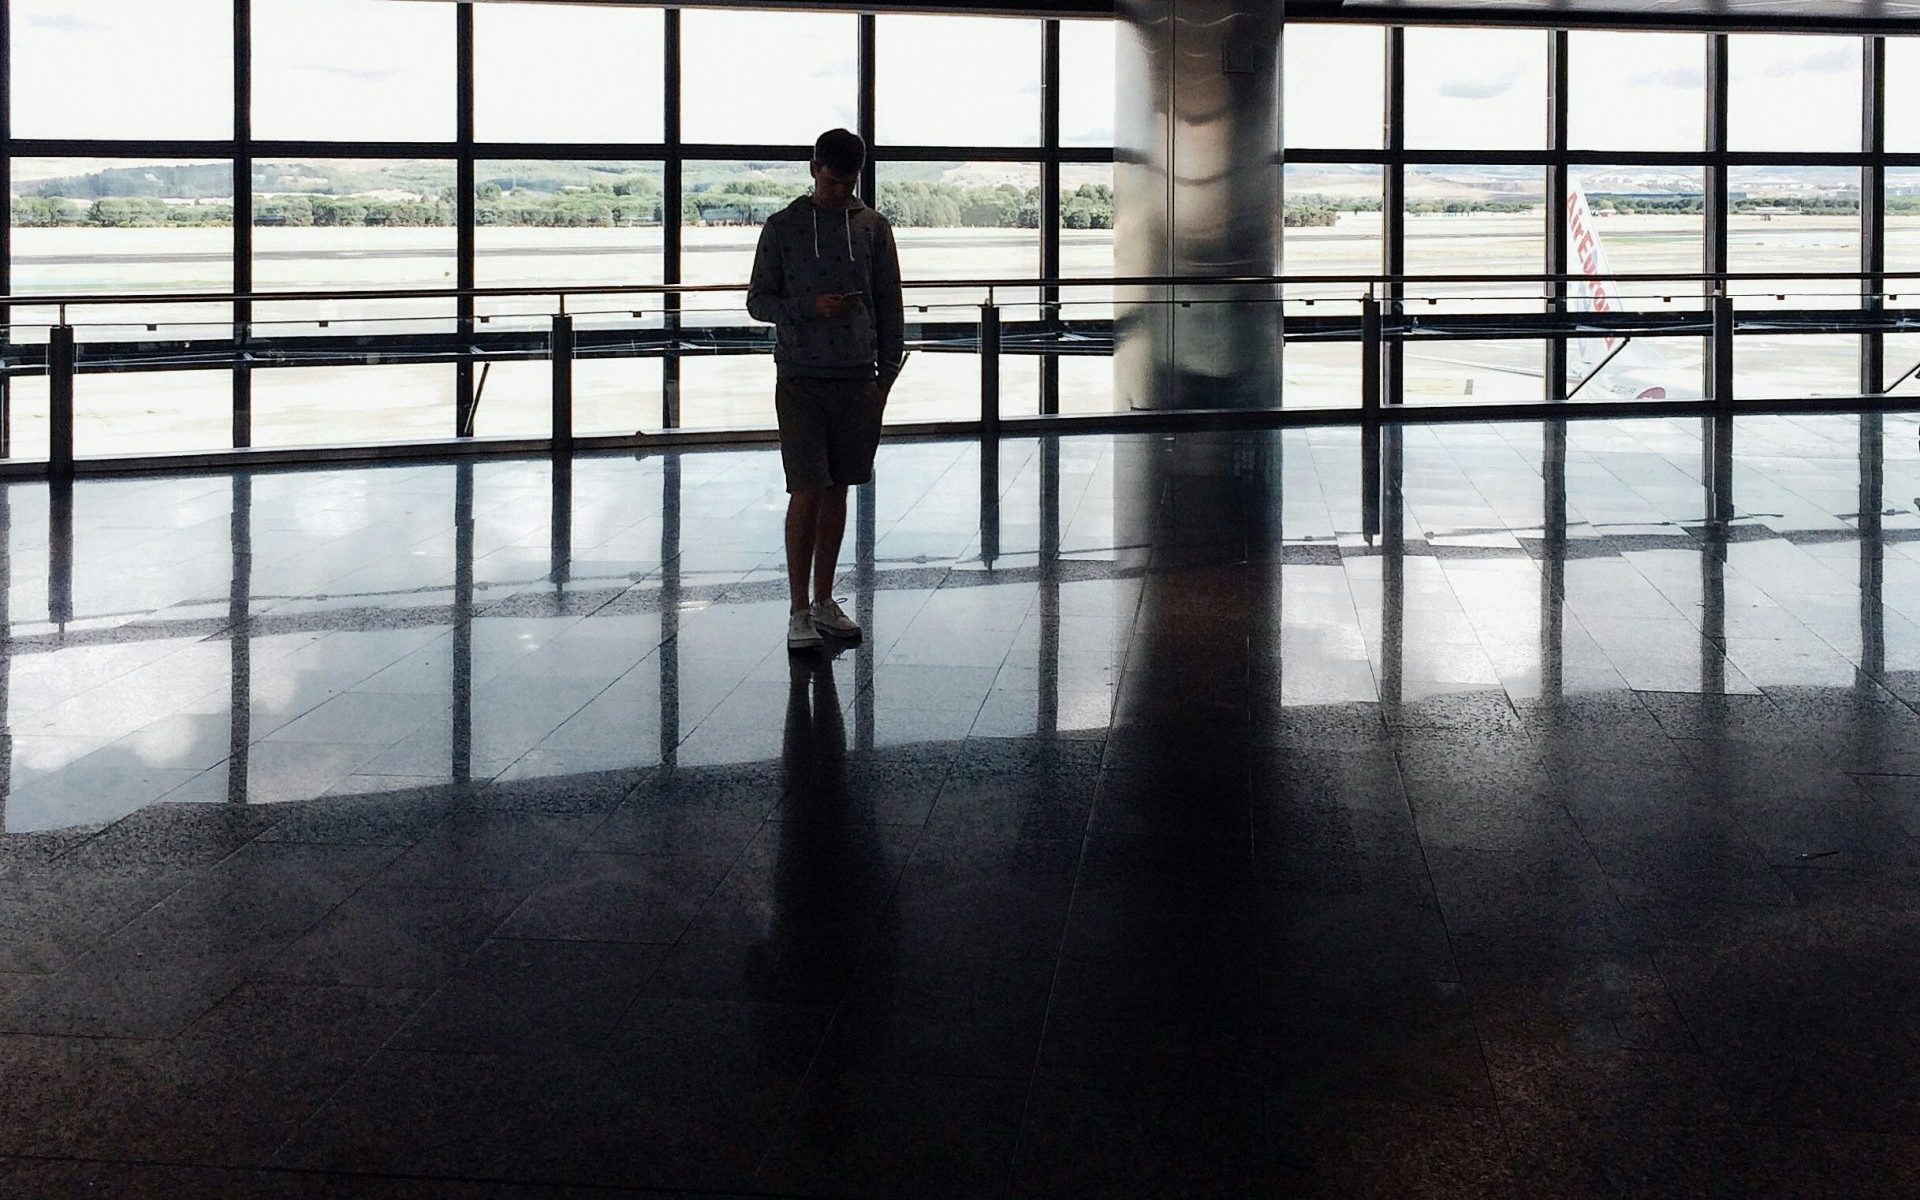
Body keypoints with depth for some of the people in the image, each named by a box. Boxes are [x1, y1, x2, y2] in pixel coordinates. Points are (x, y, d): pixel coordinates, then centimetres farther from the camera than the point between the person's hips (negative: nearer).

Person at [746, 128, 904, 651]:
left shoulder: (873, 228, 7)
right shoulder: (783, 227, 1)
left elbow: (889, 306, 10)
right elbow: (758, 300, 2)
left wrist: (886, 373, 4)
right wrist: (811, 307, -15)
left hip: (857, 379, 3)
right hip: (800, 378, -3)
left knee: (837, 490, 10)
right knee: (807, 492, -8)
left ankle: (824, 602, 20)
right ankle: (798, 613, -3)